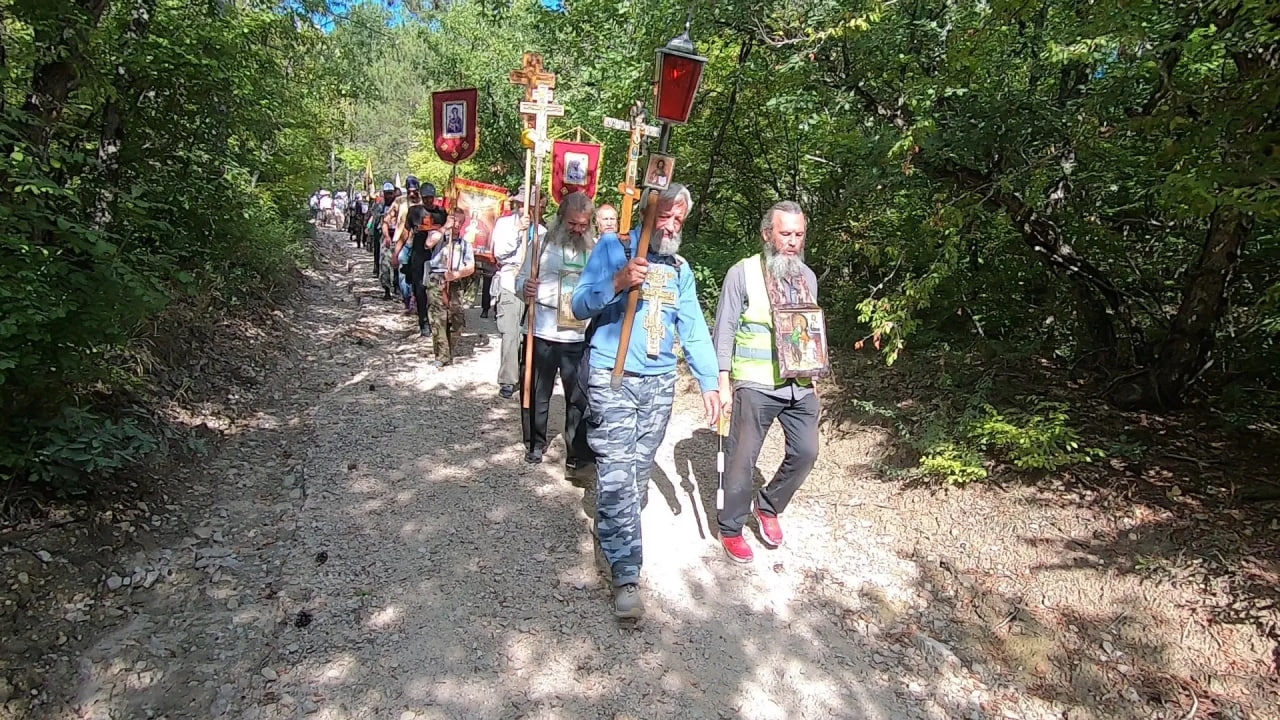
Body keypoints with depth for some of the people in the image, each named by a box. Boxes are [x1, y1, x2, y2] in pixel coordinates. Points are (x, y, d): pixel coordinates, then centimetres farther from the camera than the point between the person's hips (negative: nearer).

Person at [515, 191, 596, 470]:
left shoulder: (596, 248, 4)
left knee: (580, 399, 2)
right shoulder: (544, 243, -1)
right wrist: (525, 289, -21)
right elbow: (521, 280, 2)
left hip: (579, 339, 1)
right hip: (541, 335, 0)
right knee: (536, 394, 13)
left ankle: (577, 455, 15)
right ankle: (535, 444, 33)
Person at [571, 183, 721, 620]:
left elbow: (694, 330, 10)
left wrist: (709, 383, 1)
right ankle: (626, 576, -6)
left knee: (639, 469, 13)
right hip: (612, 378, -5)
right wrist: (618, 283, -25)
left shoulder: (680, 269, 13)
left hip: (660, 384, 5)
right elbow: (580, 306, -7)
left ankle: (615, 529, 36)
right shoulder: (612, 249, -1)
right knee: (617, 475, -10)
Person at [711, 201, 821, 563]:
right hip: (755, 385, -5)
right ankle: (730, 530, 21)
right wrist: (724, 384, -11)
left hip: (800, 385, 5)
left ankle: (768, 506, 31)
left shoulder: (808, 277, 9)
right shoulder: (742, 273, -8)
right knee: (741, 460, 2)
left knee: (806, 452, 8)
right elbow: (724, 331, -7)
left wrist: (813, 379, 14)